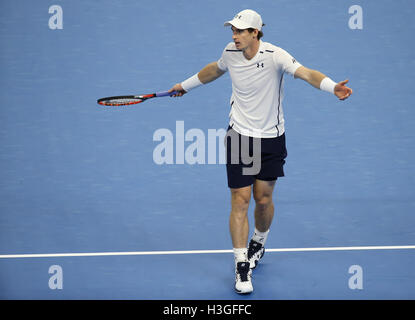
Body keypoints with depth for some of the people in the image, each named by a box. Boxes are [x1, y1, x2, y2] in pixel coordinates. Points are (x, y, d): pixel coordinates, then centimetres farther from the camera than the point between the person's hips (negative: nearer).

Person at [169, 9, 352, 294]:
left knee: (264, 199, 8)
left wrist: (333, 87, -52)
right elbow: (215, 69, 19)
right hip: (239, 135, 2)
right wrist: (186, 85, 32)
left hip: (271, 138, -2)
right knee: (240, 199, -5)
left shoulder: (275, 56, -18)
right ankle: (242, 266, 2)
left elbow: (306, 73, -33)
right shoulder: (230, 52, -4)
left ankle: (259, 243, 40)